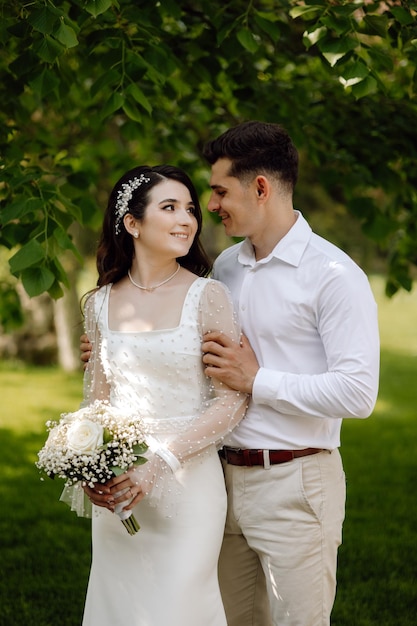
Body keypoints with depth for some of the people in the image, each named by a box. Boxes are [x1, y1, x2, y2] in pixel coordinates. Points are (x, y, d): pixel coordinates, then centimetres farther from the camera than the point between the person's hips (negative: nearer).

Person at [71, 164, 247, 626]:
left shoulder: (208, 297, -6)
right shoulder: (101, 304, 6)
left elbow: (232, 401, -9)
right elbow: (96, 399, 13)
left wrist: (158, 463, -17)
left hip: (187, 481, -3)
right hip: (117, 488, 4)